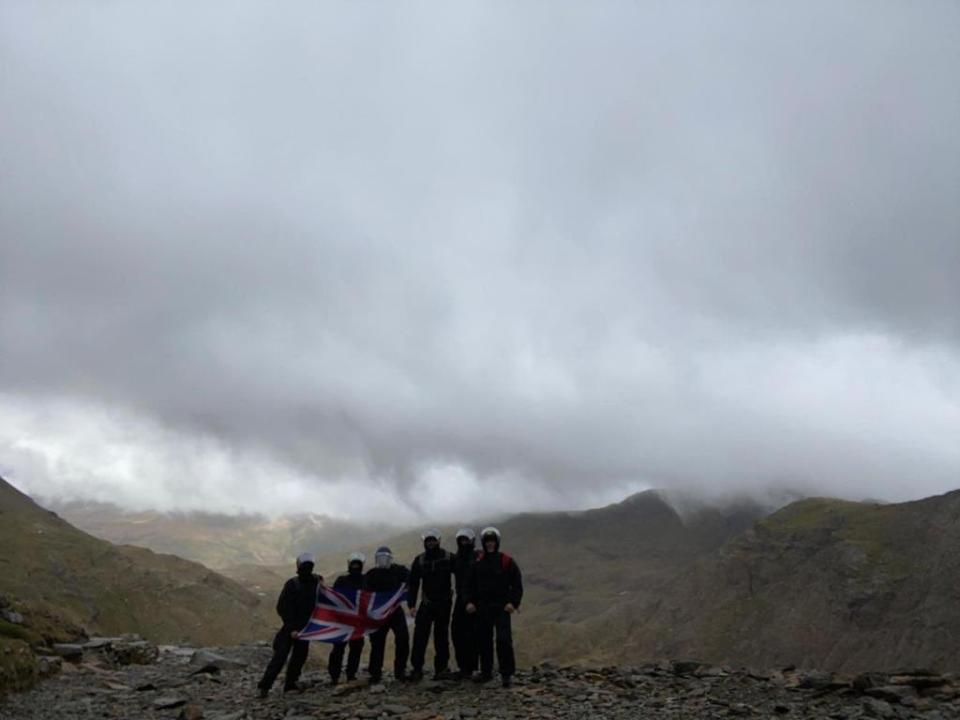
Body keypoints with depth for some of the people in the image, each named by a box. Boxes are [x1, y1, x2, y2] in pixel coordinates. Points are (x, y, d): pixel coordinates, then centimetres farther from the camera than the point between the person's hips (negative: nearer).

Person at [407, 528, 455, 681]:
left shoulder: (449, 558, -3)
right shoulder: (419, 560, 3)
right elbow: (413, 583, 5)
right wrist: (411, 604, -1)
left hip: (444, 603, -2)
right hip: (426, 603, 2)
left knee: (441, 636, 4)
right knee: (420, 636, -5)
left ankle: (441, 667, 13)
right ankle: (417, 668, 1)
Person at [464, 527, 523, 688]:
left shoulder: (507, 561, -3)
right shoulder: (478, 563, 8)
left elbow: (517, 584, -2)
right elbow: (470, 585, 14)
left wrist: (513, 602, -13)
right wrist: (469, 601, 1)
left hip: (502, 607, -4)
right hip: (482, 607, 4)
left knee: (504, 640, -10)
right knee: (483, 640, 8)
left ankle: (507, 674, -2)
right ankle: (486, 672, 21)